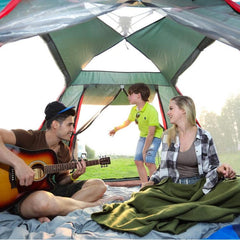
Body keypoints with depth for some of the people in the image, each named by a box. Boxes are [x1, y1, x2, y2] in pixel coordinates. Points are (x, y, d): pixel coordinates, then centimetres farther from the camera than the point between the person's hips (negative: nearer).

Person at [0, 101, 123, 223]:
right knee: (42, 200, -45)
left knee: (99, 185, -1)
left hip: (52, 191, 8)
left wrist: (73, 176, -5)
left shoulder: (65, 151, 9)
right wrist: (18, 163, -38)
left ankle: (48, 213, -20)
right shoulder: (29, 138, -13)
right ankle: (94, 204, -18)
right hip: (23, 198, -7)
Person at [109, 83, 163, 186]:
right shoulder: (134, 109, -4)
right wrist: (116, 129, 29)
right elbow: (127, 122, 19)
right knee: (138, 161, 1)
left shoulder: (151, 110, -28)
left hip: (155, 137, -7)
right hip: (143, 136, 7)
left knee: (149, 161, -21)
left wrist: (144, 150, -23)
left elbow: (151, 133, -26)